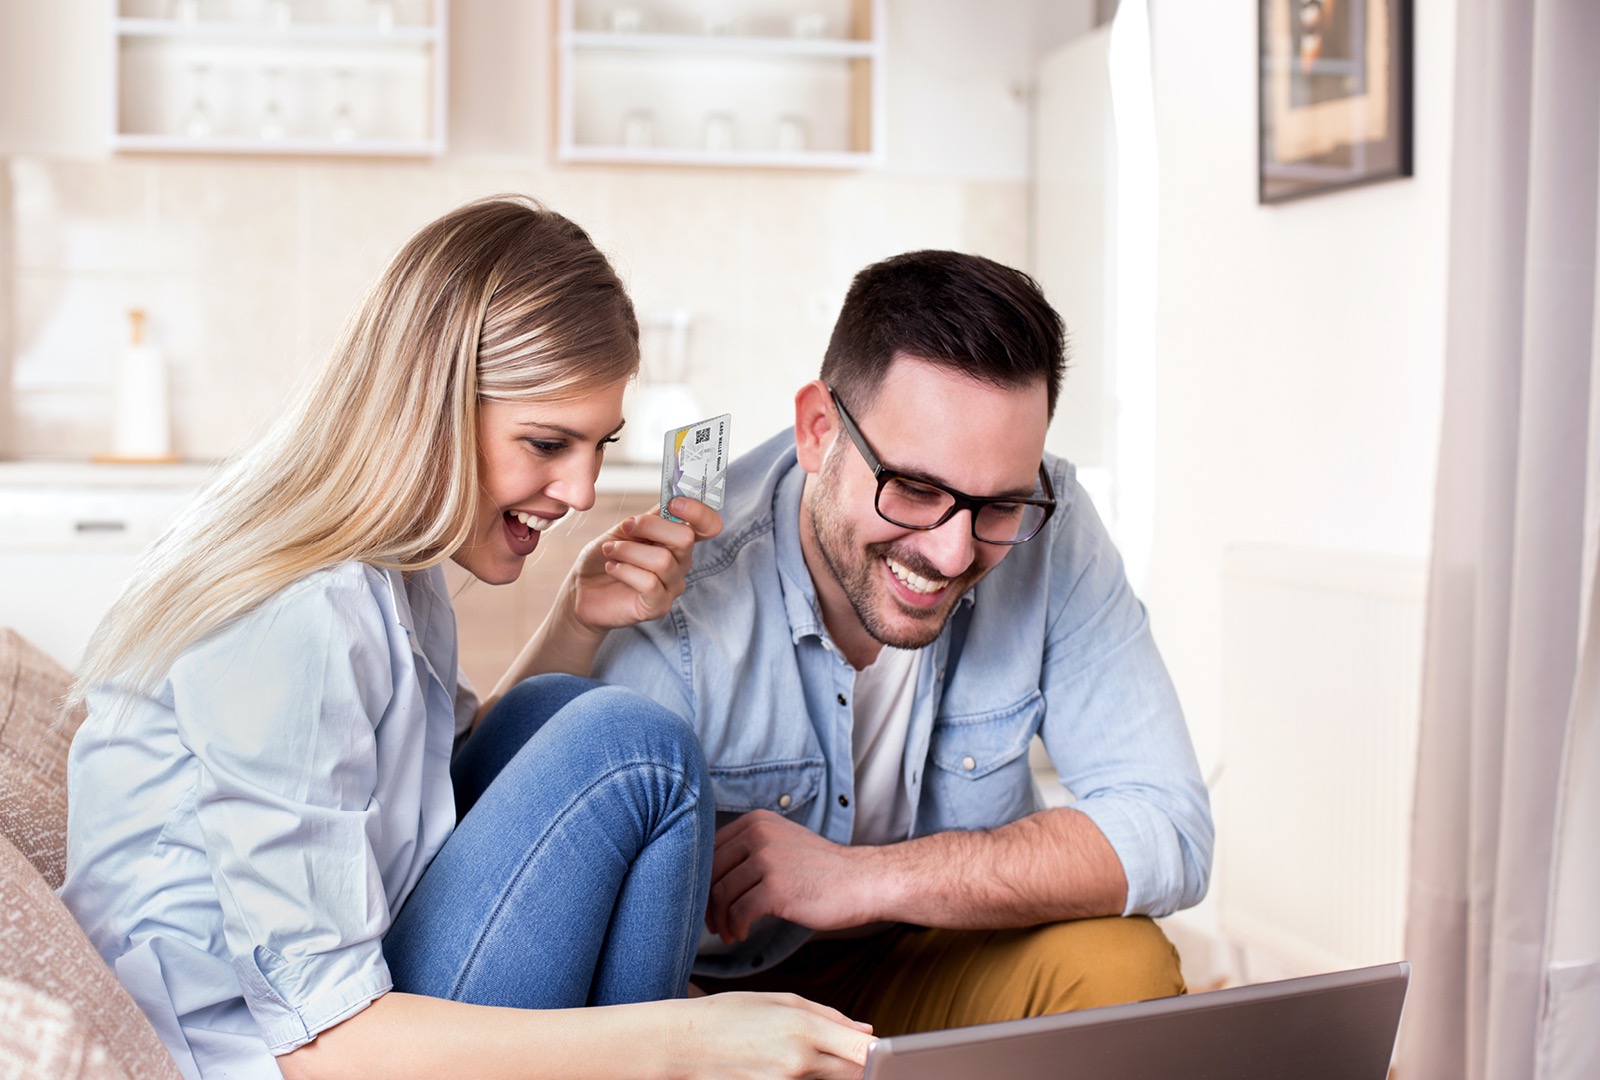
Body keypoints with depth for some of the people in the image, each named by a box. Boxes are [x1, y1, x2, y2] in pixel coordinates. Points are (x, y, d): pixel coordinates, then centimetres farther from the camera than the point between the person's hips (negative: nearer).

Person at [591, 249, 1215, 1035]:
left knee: (1126, 967, -24)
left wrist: (866, 880, -27)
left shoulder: (1046, 534, -16)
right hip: (725, 1001, -1)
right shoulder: (672, 622, -26)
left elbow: (1168, 834, -18)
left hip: (935, 972, 2)